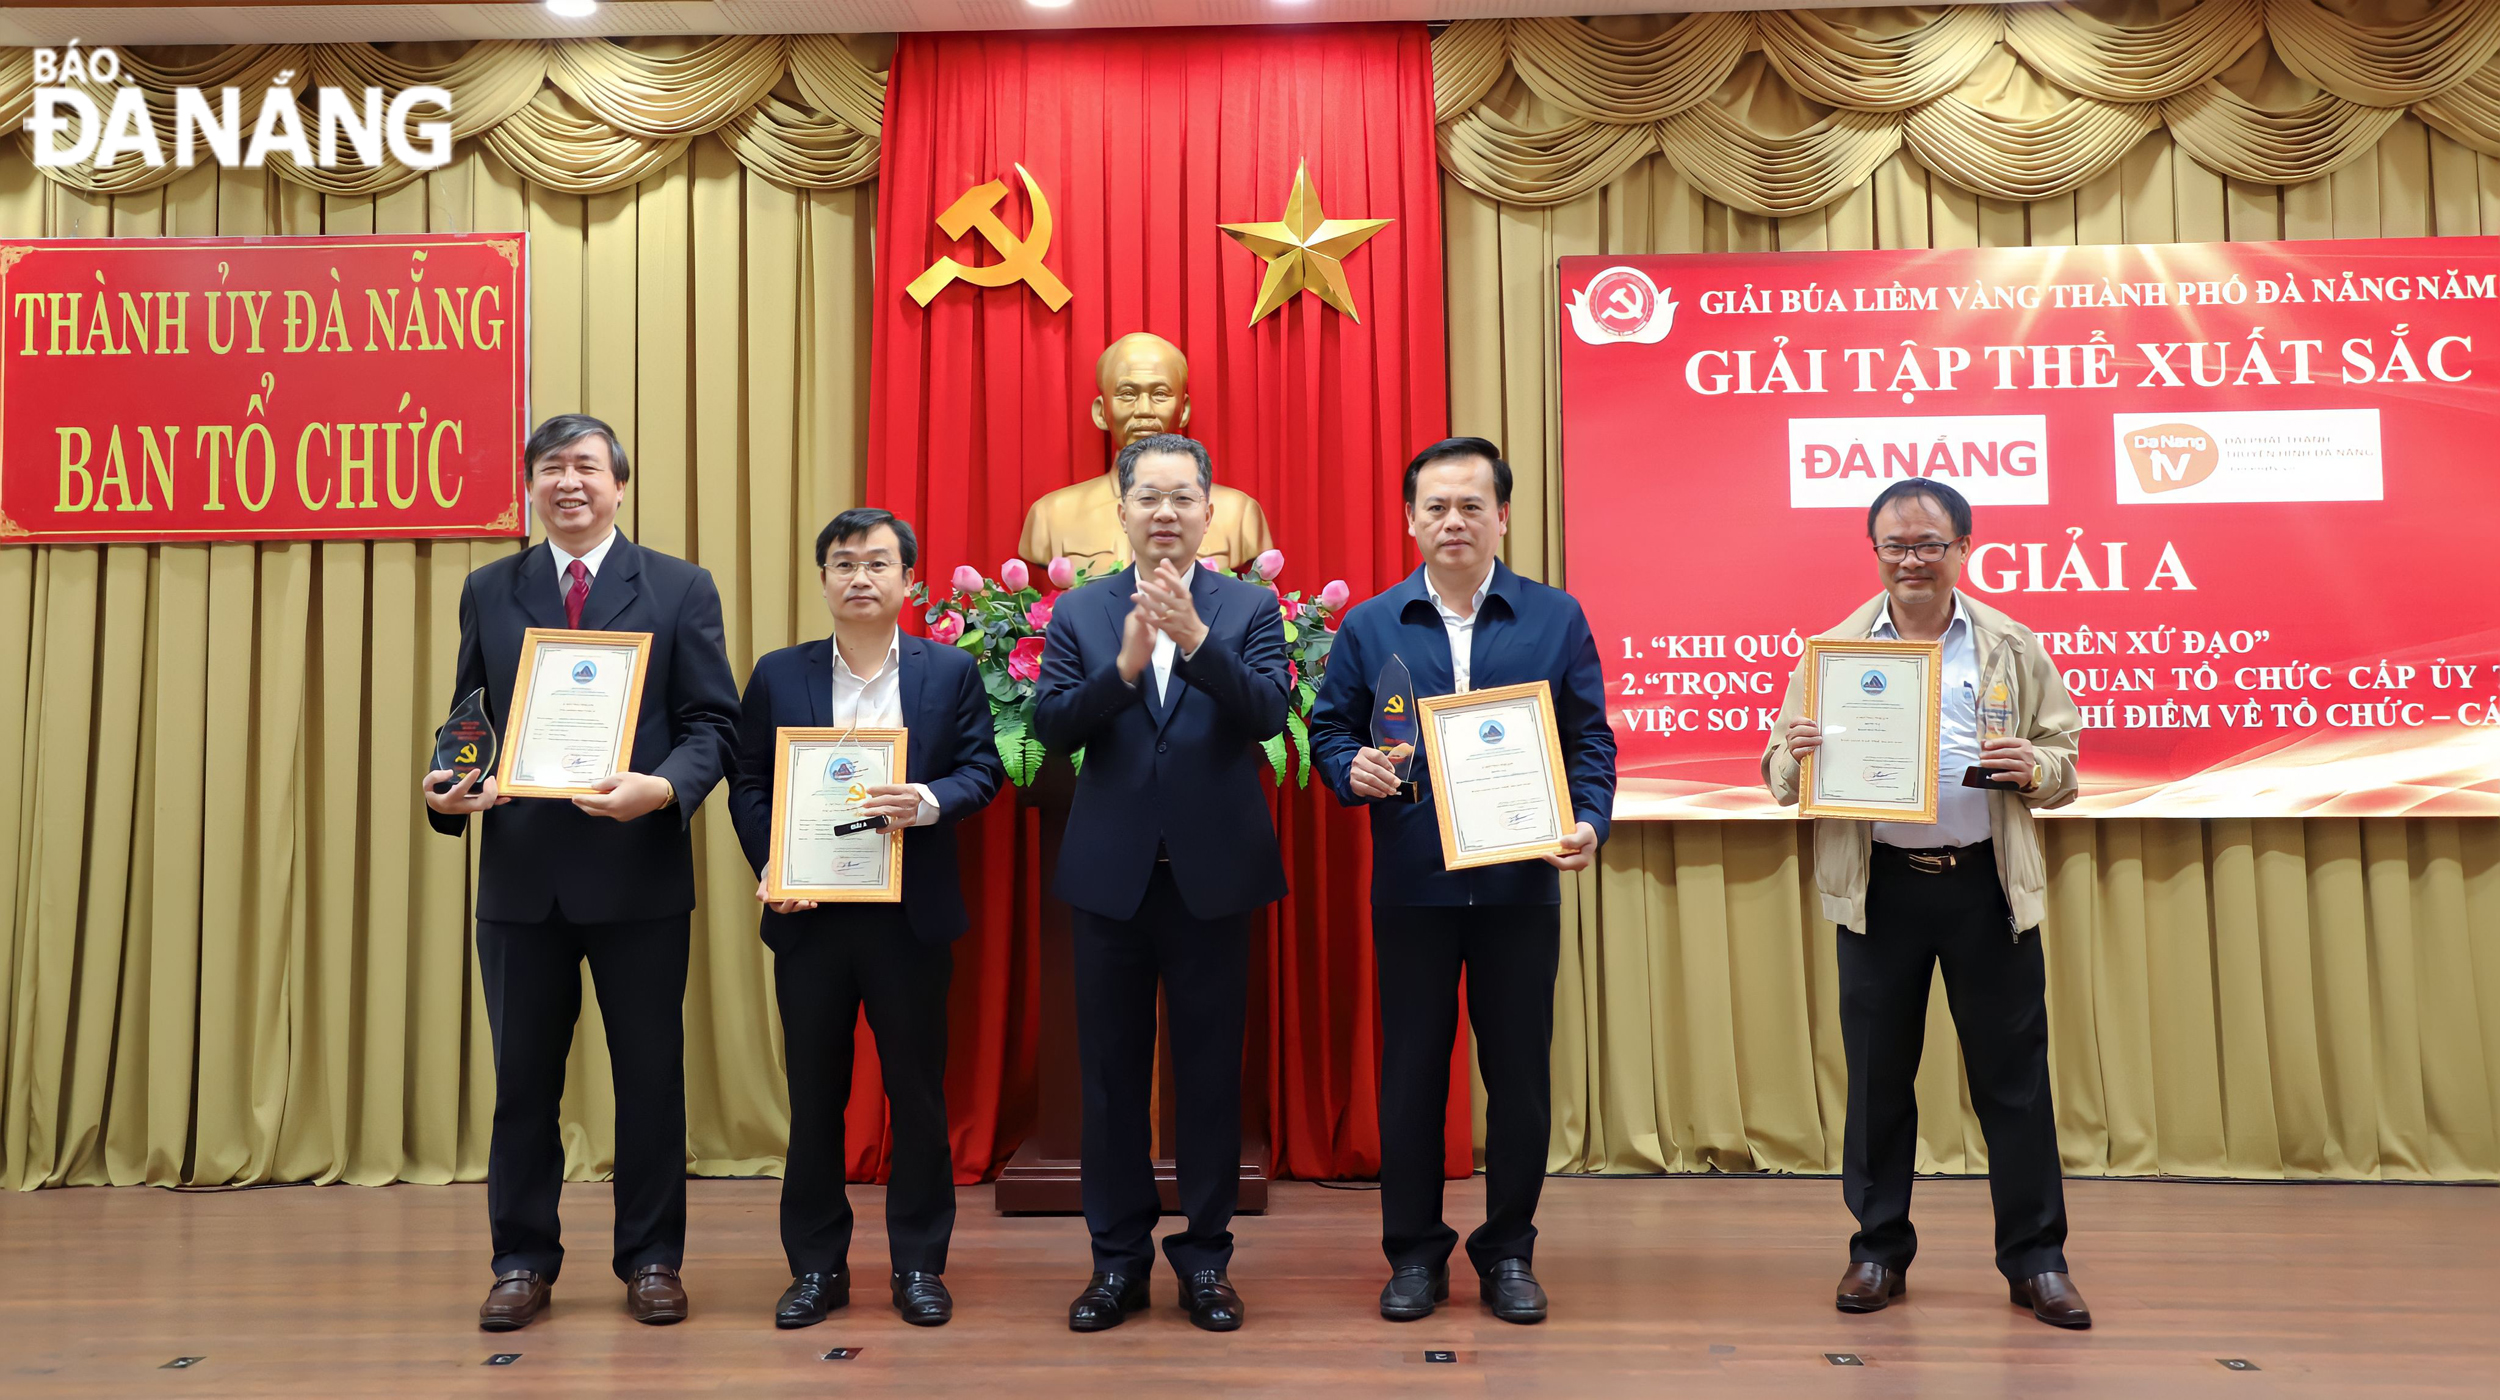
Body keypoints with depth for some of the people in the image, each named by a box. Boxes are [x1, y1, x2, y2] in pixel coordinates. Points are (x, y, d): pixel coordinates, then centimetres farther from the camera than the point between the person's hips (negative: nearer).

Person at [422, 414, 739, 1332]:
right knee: (523, 1077, 11)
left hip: (639, 871, -2)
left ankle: (651, 1259, 21)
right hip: (521, 875, 2)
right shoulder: (488, 592, 10)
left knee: (651, 1076, 7)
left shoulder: (680, 590, 2)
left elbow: (712, 722, -2)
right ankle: (522, 1262, 25)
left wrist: (662, 788, -21)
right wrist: (448, 788, -9)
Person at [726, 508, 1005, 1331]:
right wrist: (771, 871, -10)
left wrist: (929, 800, -21)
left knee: (917, 1091, 6)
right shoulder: (778, 675, 6)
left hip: (911, 916, -1)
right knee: (813, 1094, 9)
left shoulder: (950, 671, 4)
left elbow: (983, 769, -1)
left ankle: (919, 1263, 19)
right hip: (809, 915, 1)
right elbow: (748, 784, 4)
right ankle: (816, 1266, 21)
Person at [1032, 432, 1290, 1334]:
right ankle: (1118, 1258, 22)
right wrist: (1124, 666, -22)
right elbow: (1050, 726, -6)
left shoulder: (1250, 607, 2)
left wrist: (1195, 637, -27)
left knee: (1210, 1072, 7)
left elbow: (1268, 715, -13)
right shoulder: (1079, 614, 5)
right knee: (1111, 1072, 9)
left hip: (1211, 875, -1)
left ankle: (1205, 1256, 20)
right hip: (1112, 875, 1)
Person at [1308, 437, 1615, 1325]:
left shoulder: (1556, 618, 4)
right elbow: (1328, 727, 8)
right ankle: (1414, 1251, 22)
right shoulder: (1369, 626, 5)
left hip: (1521, 885, 0)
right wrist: (1351, 769, -13)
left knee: (1520, 1074, 6)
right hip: (1411, 886, 0)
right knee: (1411, 1071, 7)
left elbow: (1590, 738, 3)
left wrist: (1590, 820, -12)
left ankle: (1508, 1252, 23)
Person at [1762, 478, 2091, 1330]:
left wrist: (2033, 769, -14)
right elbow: (1781, 776, 5)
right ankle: (1878, 1251, 20)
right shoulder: (1833, 650, 6)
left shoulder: (2014, 648, 7)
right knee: (1877, 1075, 7)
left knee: (2013, 1074, 5)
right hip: (1879, 886, 0)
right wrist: (1795, 755, -18)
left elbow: (2066, 760, 8)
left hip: (1988, 883, 0)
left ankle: (2035, 1260, 17)